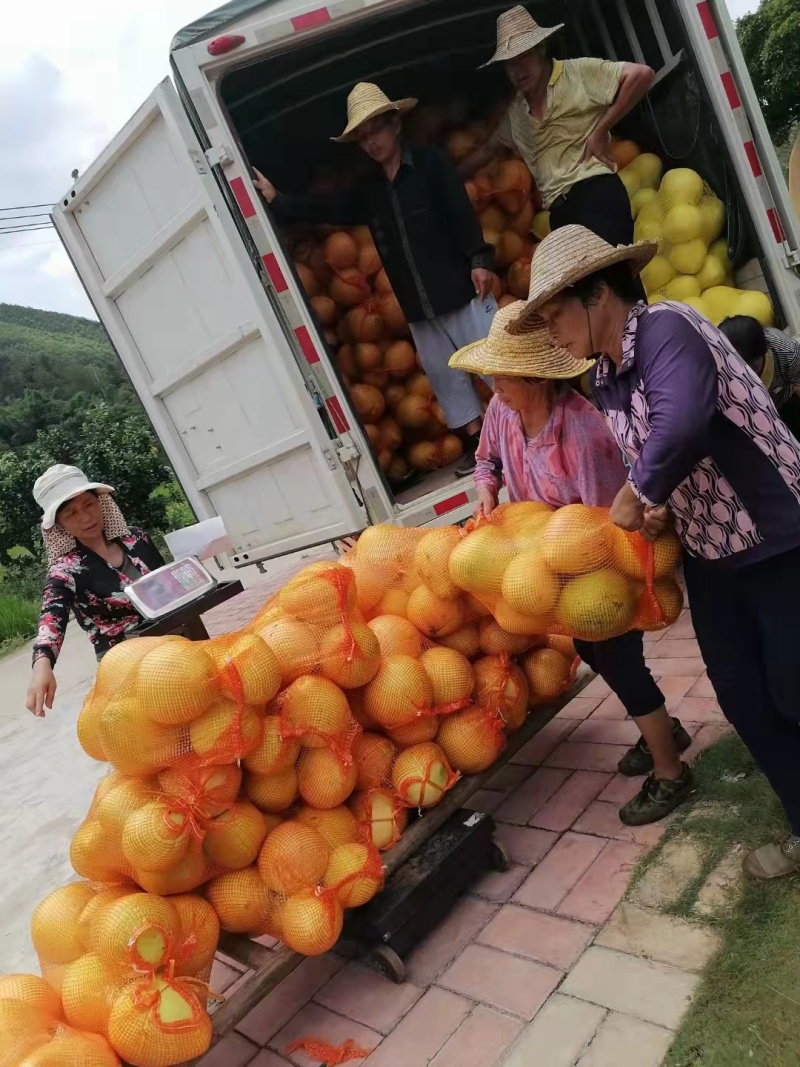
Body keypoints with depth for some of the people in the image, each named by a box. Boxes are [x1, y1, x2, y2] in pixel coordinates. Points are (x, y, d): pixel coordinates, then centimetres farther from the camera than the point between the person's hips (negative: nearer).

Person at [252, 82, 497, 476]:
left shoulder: (431, 163, 0)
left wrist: (479, 259, -19)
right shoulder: (369, 192, 15)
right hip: (419, 309, 6)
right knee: (445, 377, 9)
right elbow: (326, 210, 12)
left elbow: (462, 213, -9)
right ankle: (479, 446, 18)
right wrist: (276, 200, 3)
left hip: (461, 292, -6)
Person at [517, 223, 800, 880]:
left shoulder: (665, 328, -20)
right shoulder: (606, 379, 6)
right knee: (743, 698, 12)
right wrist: (652, 507, -8)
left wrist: (635, 496, -24)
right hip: (707, 555, 8)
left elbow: (683, 422, -38)